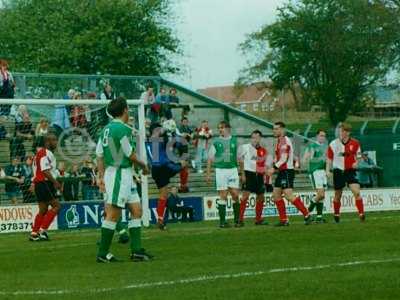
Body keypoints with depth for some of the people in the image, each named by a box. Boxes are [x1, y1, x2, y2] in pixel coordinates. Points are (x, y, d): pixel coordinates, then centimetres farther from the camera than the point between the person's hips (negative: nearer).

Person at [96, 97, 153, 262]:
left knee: (136, 210, 11)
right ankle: (103, 253, -4)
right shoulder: (123, 129, -14)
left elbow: (99, 154, 12)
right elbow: (130, 155, -11)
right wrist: (143, 166, 6)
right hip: (120, 173, -10)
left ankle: (137, 250, 10)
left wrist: (101, 176, 14)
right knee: (113, 214, -6)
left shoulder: (107, 129, 12)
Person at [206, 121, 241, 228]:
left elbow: (239, 158, 12)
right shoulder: (216, 142, 3)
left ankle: (237, 219, 8)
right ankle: (222, 221, 2)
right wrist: (208, 174, 1)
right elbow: (210, 159, 7)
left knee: (235, 195, -2)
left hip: (233, 169, 1)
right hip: (220, 170, -1)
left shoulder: (234, 141, 7)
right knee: (223, 196, -2)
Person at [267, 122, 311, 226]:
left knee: (288, 195, -17)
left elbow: (284, 158, -20)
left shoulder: (285, 141, -13)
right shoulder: (279, 141, 18)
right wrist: (274, 168, 12)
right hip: (282, 171, 10)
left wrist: (274, 168, -22)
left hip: (287, 171, -10)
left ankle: (306, 215, -11)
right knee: (276, 195, 7)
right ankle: (284, 220, 9)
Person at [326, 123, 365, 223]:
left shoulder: (355, 143, -3)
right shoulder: (333, 144, -4)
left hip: (350, 171, 0)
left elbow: (358, 155, 11)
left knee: (356, 192, -17)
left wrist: (356, 163, -9)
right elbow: (329, 158, 7)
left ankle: (361, 214, -15)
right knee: (338, 195, 9)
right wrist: (328, 170, -1)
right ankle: (336, 214, 30)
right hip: (338, 171, 1)